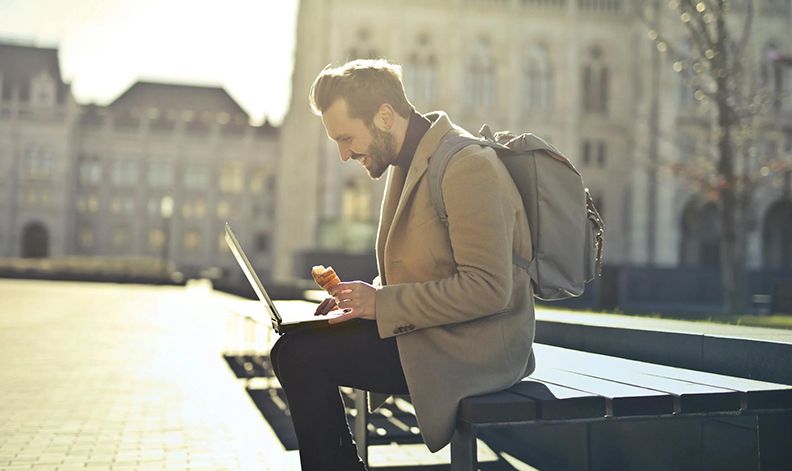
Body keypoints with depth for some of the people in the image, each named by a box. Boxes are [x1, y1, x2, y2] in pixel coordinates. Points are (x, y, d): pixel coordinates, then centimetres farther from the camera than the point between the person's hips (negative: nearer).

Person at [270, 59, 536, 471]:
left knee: (298, 355, -17)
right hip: (430, 330, 10)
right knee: (297, 343, 8)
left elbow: (488, 288, -24)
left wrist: (381, 302, -20)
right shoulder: (409, 161, 12)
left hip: (474, 349, -10)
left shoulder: (467, 166, -18)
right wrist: (366, 296, 1)